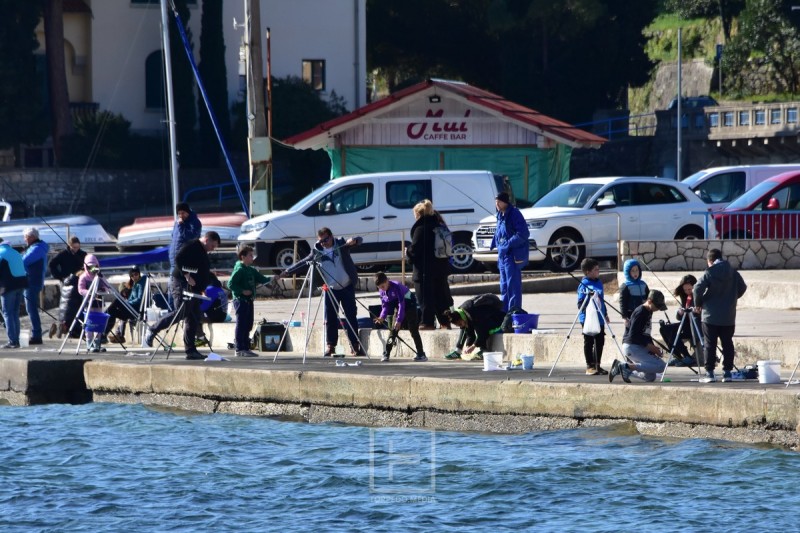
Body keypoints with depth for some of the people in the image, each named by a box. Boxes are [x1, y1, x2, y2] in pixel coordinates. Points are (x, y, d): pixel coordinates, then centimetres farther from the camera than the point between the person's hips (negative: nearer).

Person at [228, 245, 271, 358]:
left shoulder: (251, 270, 14)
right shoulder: (239, 270, -12)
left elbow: (262, 279, 16)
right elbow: (231, 284, -17)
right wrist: (242, 291, -21)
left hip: (249, 301, 9)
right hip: (241, 300, -9)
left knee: (248, 325, 12)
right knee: (241, 325, -7)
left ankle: (246, 348, 17)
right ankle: (239, 349, -5)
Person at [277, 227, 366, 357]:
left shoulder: (341, 244, -4)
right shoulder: (317, 252, 0)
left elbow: (359, 240, -12)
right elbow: (303, 263, 5)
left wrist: (353, 241, -35)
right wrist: (287, 272, -1)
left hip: (347, 287, -1)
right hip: (330, 289, 1)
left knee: (351, 317, -2)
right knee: (330, 319, -4)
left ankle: (355, 346, 1)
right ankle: (330, 346, 0)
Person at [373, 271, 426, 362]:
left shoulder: (396, 287, -28)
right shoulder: (382, 292, -5)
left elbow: (401, 304, -29)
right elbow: (385, 306, 2)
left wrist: (399, 320, -30)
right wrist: (382, 317, -17)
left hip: (409, 305, -7)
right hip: (398, 309, 7)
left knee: (413, 330, -10)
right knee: (393, 330, 1)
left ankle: (421, 354, -8)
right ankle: (386, 353, 3)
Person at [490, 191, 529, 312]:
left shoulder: (514, 214, -13)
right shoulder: (500, 215, 14)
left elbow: (523, 234, -19)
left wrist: (509, 244, -21)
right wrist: (494, 244, 13)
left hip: (513, 255, -10)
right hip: (503, 254, 10)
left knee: (513, 284, -10)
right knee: (504, 286, 14)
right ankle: (505, 310, 22)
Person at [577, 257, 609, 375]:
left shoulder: (599, 283, 12)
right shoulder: (584, 285, -11)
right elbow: (580, 304, -12)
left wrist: (605, 314, 23)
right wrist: (589, 298, -30)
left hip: (599, 318, 7)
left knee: (600, 342, 10)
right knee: (589, 342, 0)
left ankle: (597, 365, 19)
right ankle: (590, 366, 5)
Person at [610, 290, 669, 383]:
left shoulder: (649, 312, 12)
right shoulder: (640, 313, -17)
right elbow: (633, 335, -22)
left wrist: (653, 347, 4)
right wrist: (649, 345, -20)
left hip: (641, 347, 10)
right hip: (632, 347, -10)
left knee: (650, 377, 14)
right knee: (661, 366, -20)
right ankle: (627, 366, -19)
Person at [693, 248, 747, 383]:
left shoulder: (709, 273, -10)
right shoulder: (733, 273, 3)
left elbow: (698, 289, -16)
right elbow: (742, 287, 12)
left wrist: (698, 304, -1)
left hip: (710, 316, -4)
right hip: (728, 316, 4)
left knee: (709, 344, 2)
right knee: (727, 344, 10)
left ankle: (709, 373, -2)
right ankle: (727, 373, 9)